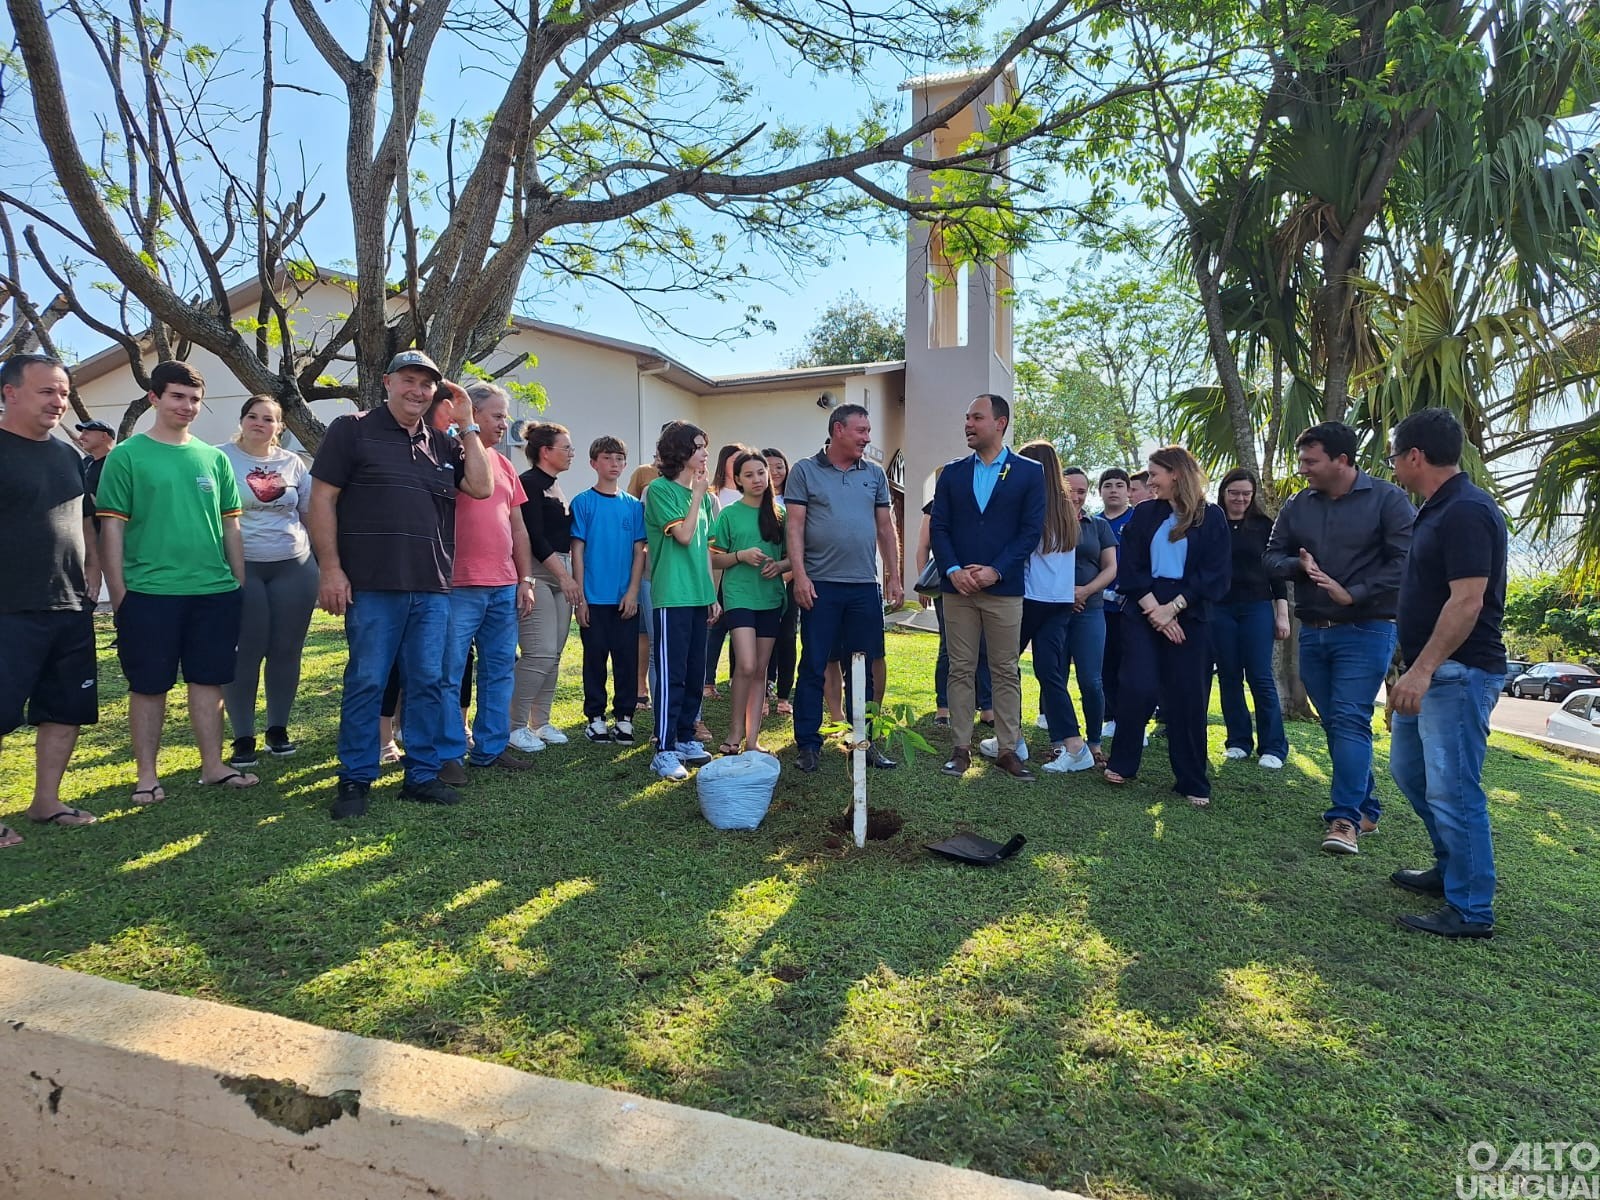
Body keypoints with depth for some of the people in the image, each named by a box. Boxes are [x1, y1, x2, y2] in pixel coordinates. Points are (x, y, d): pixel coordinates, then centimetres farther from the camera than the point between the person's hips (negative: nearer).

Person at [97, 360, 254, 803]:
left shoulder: (214, 458, 10)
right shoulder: (126, 456, -1)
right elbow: (112, 527, -3)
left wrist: (240, 585, 10)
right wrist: (118, 593, -8)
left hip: (215, 591, 4)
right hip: (149, 592, -3)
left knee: (208, 679, 10)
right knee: (149, 685, 5)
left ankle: (213, 765, 20)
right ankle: (147, 774, 17)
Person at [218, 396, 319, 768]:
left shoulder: (293, 463, 10)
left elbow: (311, 513, 16)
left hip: (294, 567, 3)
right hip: (239, 568, -3)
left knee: (287, 650, 6)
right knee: (245, 653, -1)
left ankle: (278, 729, 20)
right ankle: (242, 738, 9)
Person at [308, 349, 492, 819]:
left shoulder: (443, 444, 17)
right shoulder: (352, 430, 3)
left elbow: (481, 488, 4)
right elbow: (322, 500, -2)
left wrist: (467, 426, 5)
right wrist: (330, 568, -9)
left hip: (432, 588, 5)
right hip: (372, 586, -4)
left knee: (429, 683, 8)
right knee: (366, 683, 1)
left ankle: (422, 775, 18)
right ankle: (355, 780, 13)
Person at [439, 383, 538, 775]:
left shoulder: (505, 466, 17)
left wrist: (525, 580, 14)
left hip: (505, 587, 7)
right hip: (459, 586, -7)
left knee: (499, 672, 10)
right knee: (450, 674, -1)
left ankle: (492, 748, 20)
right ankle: (449, 754, 9)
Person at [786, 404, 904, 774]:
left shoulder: (874, 474, 11)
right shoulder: (804, 471, 1)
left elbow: (886, 528, 12)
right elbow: (794, 526, -4)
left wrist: (894, 577, 7)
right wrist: (799, 575, -13)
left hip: (865, 586, 4)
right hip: (820, 585, -3)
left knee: (864, 668, 10)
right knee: (813, 667, 2)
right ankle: (808, 743, 12)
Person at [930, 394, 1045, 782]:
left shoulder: (1029, 472, 3)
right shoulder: (951, 473, 9)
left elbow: (1031, 530, -2)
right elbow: (938, 528, 5)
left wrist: (996, 571, -12)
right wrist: (953, 570, -10)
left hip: (1004, 588, -2)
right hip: (958, 587, 2)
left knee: (1006, 672, 4)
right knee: (961, 670, 5)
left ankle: (1007, 749, 12)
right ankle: (961, 747, 12)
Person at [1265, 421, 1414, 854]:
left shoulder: (1387, 500, -7)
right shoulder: (1297, 505, 8)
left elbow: (1404, 561, -13)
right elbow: (1272, 557, 10)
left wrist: (1353, 594, -19)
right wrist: (1299, 566, -12)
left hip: (1365, 630, -6)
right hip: (1312, 632, 6)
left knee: (1350, 721, -12)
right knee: (1334, 723, 11)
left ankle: (1346, 818, -9)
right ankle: (1365, 807, 24)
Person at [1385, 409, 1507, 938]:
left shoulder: (1466, 511, -18)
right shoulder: (1437, 509, 13)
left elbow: (1467, 602, -25)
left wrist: (1423, 669, -26)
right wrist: (1413, 670, 21)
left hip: (1459, 673, -11)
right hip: (1430, 672, 11)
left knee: (1452, 790, -5)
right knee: (1408, 770, 20)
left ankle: (1471, 911, 6)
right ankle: (1452, 869, 34)